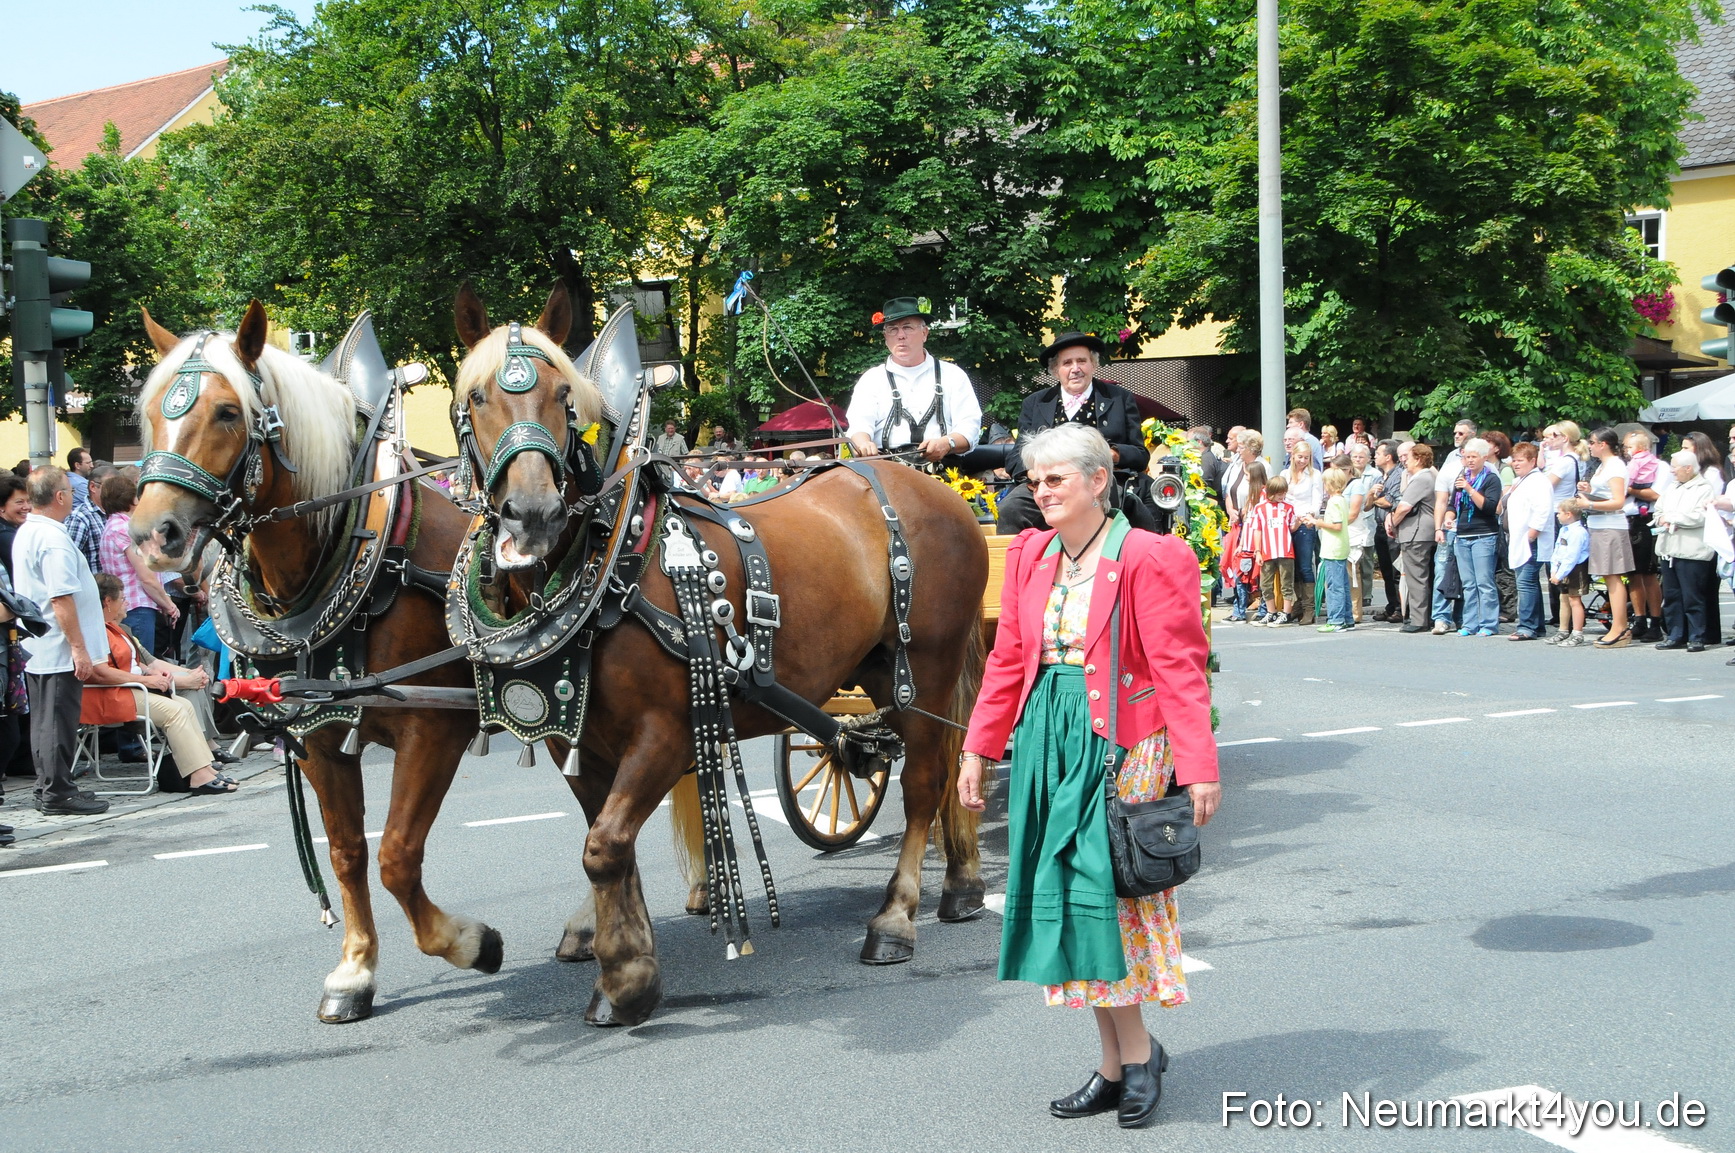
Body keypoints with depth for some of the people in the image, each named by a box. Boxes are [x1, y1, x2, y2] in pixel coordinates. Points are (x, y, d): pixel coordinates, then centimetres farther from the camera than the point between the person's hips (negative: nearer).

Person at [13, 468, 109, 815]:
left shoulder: (25, 533, 13)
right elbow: (61, 599, -23)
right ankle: (57, 792, 0)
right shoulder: (54, 538, -19)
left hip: (35, 648, 10)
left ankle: (47, 787, 20)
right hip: (59, 649, -10)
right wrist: (79, 648, -20)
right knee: (59, 721, -4)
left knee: (44, 720, 14)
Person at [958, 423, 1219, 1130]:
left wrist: (1199, 767, -19)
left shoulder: (1147, 560, -10)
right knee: (1070, 900, 8)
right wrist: (978, 750, 11)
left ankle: (1136, 1052, 12)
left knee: (1102, 895, -7)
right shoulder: (1029, 555, 9)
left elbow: (1179, 669, -13)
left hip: (1120, 745, -6)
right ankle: (1117, 1064, 19)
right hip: (1047, 740, 6)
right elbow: (1007, 661, 13)